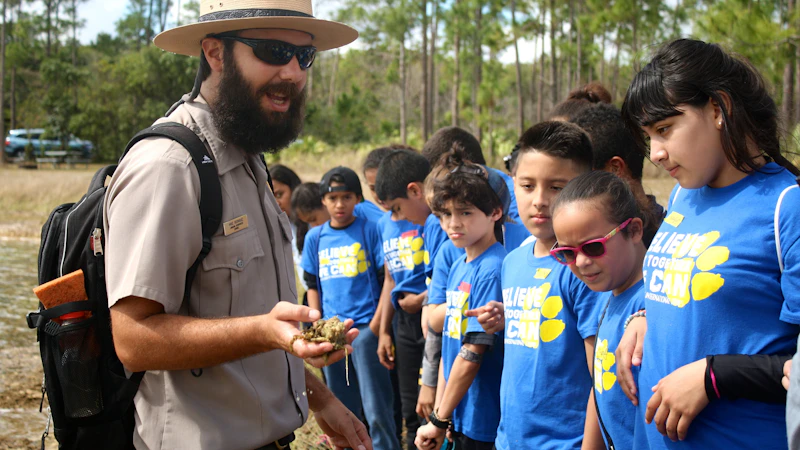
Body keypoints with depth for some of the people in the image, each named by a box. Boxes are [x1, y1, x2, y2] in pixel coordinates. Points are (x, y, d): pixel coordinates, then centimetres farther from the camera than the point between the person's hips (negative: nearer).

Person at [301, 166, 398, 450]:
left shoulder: (370, 230, -3)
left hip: (365, 327, -4)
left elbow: (387, 278, -3)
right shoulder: (315, 237, 9)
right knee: (342, 408, 14)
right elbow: (312, 286, 15)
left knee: (376, 409, -5)